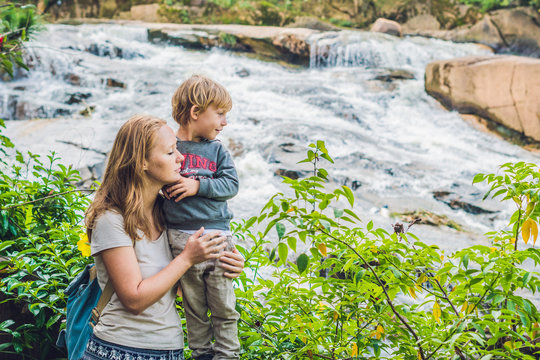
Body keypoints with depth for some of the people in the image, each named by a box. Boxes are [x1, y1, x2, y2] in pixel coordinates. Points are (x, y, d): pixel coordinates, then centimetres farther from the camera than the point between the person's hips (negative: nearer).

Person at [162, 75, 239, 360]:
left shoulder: (216, 150, 9)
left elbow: (231, 184, 0)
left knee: (224, 307, 4)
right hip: (182, 239, -2)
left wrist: (198, 186, -11)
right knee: (194, 307, 8)